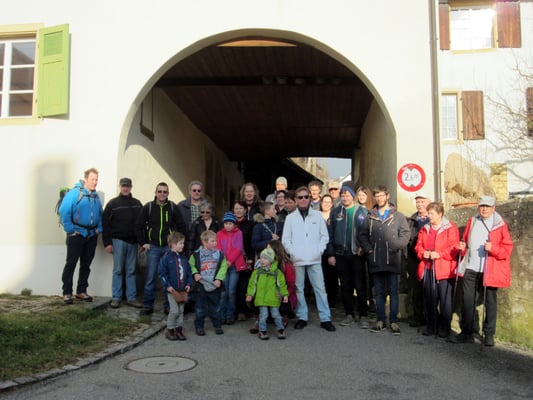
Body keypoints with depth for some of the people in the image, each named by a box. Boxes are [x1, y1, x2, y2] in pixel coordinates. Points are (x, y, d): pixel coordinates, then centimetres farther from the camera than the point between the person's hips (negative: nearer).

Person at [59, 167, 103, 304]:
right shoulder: (74, 193, -11)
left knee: (86, 264, 12)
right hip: (77, 234, -6)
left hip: (92, 235, 7)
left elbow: (100, 214, 17)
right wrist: (70, 229, -15)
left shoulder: (96, 196, 10)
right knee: (71, 263, -2)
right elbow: (64, 211, -16)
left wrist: (99, 228, 5)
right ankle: (67, 293, 5)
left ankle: (81, 291, 22)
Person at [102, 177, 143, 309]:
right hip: (118, 241, -2)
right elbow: (105, 224, -1)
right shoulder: (113, 203, 2)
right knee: (118, 270, 1)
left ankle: (131, 298, 11)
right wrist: (107, 243, -7)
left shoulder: (137, 204, 10)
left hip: (133, 242, 3)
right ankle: (116, 298, 7)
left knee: (131, 271, 6)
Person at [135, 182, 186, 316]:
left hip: (169, 247, 0)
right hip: (153, 247, 0)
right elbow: (139, 225, 6)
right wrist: (143, 243, 1)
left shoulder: (173, 207, 1)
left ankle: (168, 305, 14)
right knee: (150, 277, 2)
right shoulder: (148, 207, 1)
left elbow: (181, 226, 6)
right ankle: (148, 306, 11)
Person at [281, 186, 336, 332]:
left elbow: (325, 236, 8)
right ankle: (302, 317, 17)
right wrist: (292, 253, -7)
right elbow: (285, 239, 5)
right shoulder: (290, 217, 6)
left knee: (320, 288, -1)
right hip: (297, 259, 1)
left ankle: (325, 318, 5)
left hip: (314, 259, 0)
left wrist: (319, 250, -4)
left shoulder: (317, 215, 6)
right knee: (298, 289, 6)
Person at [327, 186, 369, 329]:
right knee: (345, 286, 9)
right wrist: (330, 254, 0)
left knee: (360, 286, 0)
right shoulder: (335, 212, 7)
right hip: (341, 254, 2)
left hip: (357, 253, -2)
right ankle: (349, 314, 19)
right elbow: (330, 234, 5)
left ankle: (363, 315, 8)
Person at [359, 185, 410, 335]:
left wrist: (394, 247, -12)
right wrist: (368, 249, 0)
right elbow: (363, 235, 14)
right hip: (376, 261, 3)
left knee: (393, 292, 3)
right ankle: (381, 321, 17)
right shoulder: (371, 217, 12)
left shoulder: (398, 216, 3)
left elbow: (405, 235, -2)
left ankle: (394, 321, 10)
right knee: (379, 293, 9)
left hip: (393, 261, -3)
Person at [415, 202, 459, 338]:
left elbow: (454, 248, -10)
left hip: (444, 270, -5)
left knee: (445, 300, 0)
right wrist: (423, 253, -5)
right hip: (428, 269, 5)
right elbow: (418, 246, 15)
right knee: (430, 299, 9)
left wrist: (439, 254, -19)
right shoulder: (425, 229, 14)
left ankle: (444, 327, 11)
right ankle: (431, 326, 19)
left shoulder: (450, 228, -3)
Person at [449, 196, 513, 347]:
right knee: (467, 301, 4)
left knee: (490, 302, 6)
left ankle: (489, 335, 18)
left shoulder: (500, 224, -1)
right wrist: (463, 246, 2)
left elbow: (508, 248, -5)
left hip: (490, 271, -4)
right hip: (471, 268, 4)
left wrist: (493, 248, -22)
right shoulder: (472, 221, 13)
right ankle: (466, 333, 14)